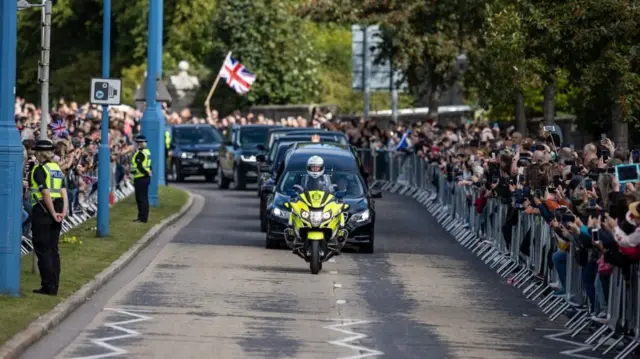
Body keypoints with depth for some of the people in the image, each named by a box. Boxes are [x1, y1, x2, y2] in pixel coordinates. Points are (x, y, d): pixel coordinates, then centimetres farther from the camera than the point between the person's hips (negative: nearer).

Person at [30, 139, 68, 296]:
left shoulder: (39, 170, -11)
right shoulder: (58, 169, 12)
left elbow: (46, 194, -19)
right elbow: (64, 193, 3)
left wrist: (53, 213, -14)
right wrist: (63, 212, -5)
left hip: (42, 211, -7)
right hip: (57, 209, 7)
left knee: (42, 249, -2)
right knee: (53, 249, 12)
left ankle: (48, 286, -4)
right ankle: (54, 286, 14)